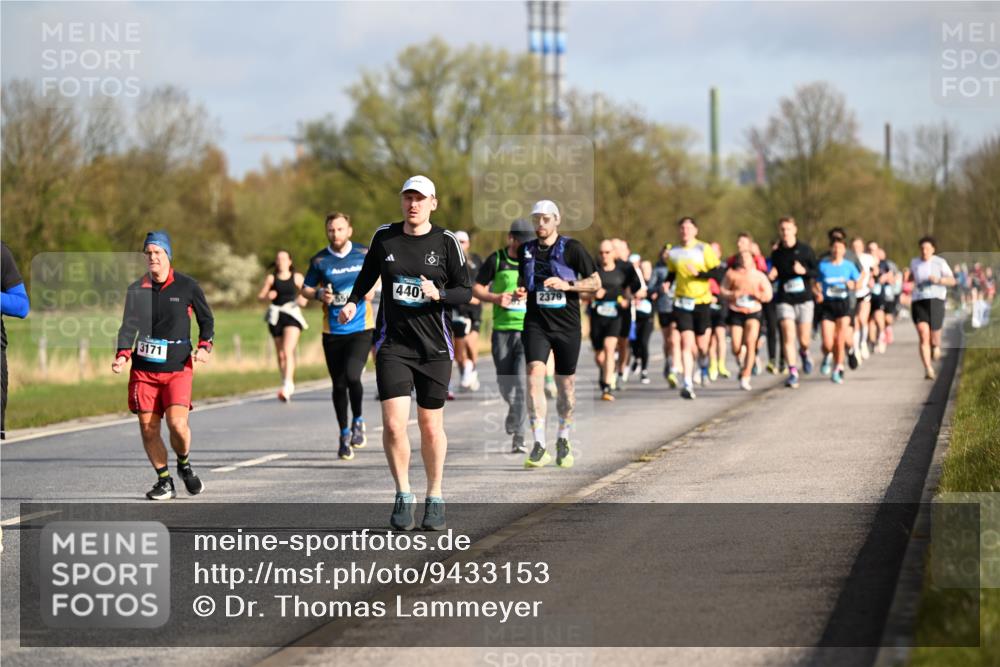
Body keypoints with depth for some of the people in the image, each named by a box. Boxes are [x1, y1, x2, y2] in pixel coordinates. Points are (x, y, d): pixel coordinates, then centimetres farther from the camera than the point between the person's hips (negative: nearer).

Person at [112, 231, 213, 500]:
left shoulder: (187, 286, 1)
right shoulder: (137, 289, 5)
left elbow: (206, 318, 12)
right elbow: (129, 325, 3)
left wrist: (204, 346, -4)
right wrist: (123, 355, -14)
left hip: (178, 368, -2)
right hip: (144, 369, 2)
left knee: (177, 423, -17)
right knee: (148, 428, -2)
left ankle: (184, 465, 13)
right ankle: (164, 481, 15)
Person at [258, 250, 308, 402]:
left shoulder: (297, 277, 6)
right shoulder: (271, 278, 8)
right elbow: (260, 296, 6)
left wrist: (303, 299, -9)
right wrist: (267, 296, -16)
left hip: (292, 316, -3)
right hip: (276, 317, 3)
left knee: (288, 351, -19)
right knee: (280, 354, 10)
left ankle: (287, 386, -28)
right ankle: (289, 385, 28)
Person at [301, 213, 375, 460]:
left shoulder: (364, 254, 1)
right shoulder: (319, 260, 1)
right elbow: (305, 288, 10)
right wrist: (319, 294, -11)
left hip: (361, 328, -2)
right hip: (332, 332, 2)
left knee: (352, 376, -21)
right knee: (339, 384, 6)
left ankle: (358, 421, 4)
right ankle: (344, 435, 23)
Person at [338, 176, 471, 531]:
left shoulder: (446, 242, -1)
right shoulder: (383, 237, 4)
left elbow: (465, 291, 1)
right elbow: (367, 275, 19)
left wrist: (438, 294, -18)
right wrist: (352, 302, 1)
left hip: (434, 346, -1)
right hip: (393, 344, 1)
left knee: (431, 426, 6)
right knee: (393, 424, -10)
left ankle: (434, 499, 21)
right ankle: (403, 497, 7)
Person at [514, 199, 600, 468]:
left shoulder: (572, 248, -3)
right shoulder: (526, 250, 8)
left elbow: (595, 282, -3)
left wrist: (567, 285, -18)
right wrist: (521, 290, 1)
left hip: (567, 325, -1)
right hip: (536, 324, 1)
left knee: (566, 383, 7)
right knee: (535, 373, -18)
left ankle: (563, 440, 30)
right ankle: (539, 446, -20)